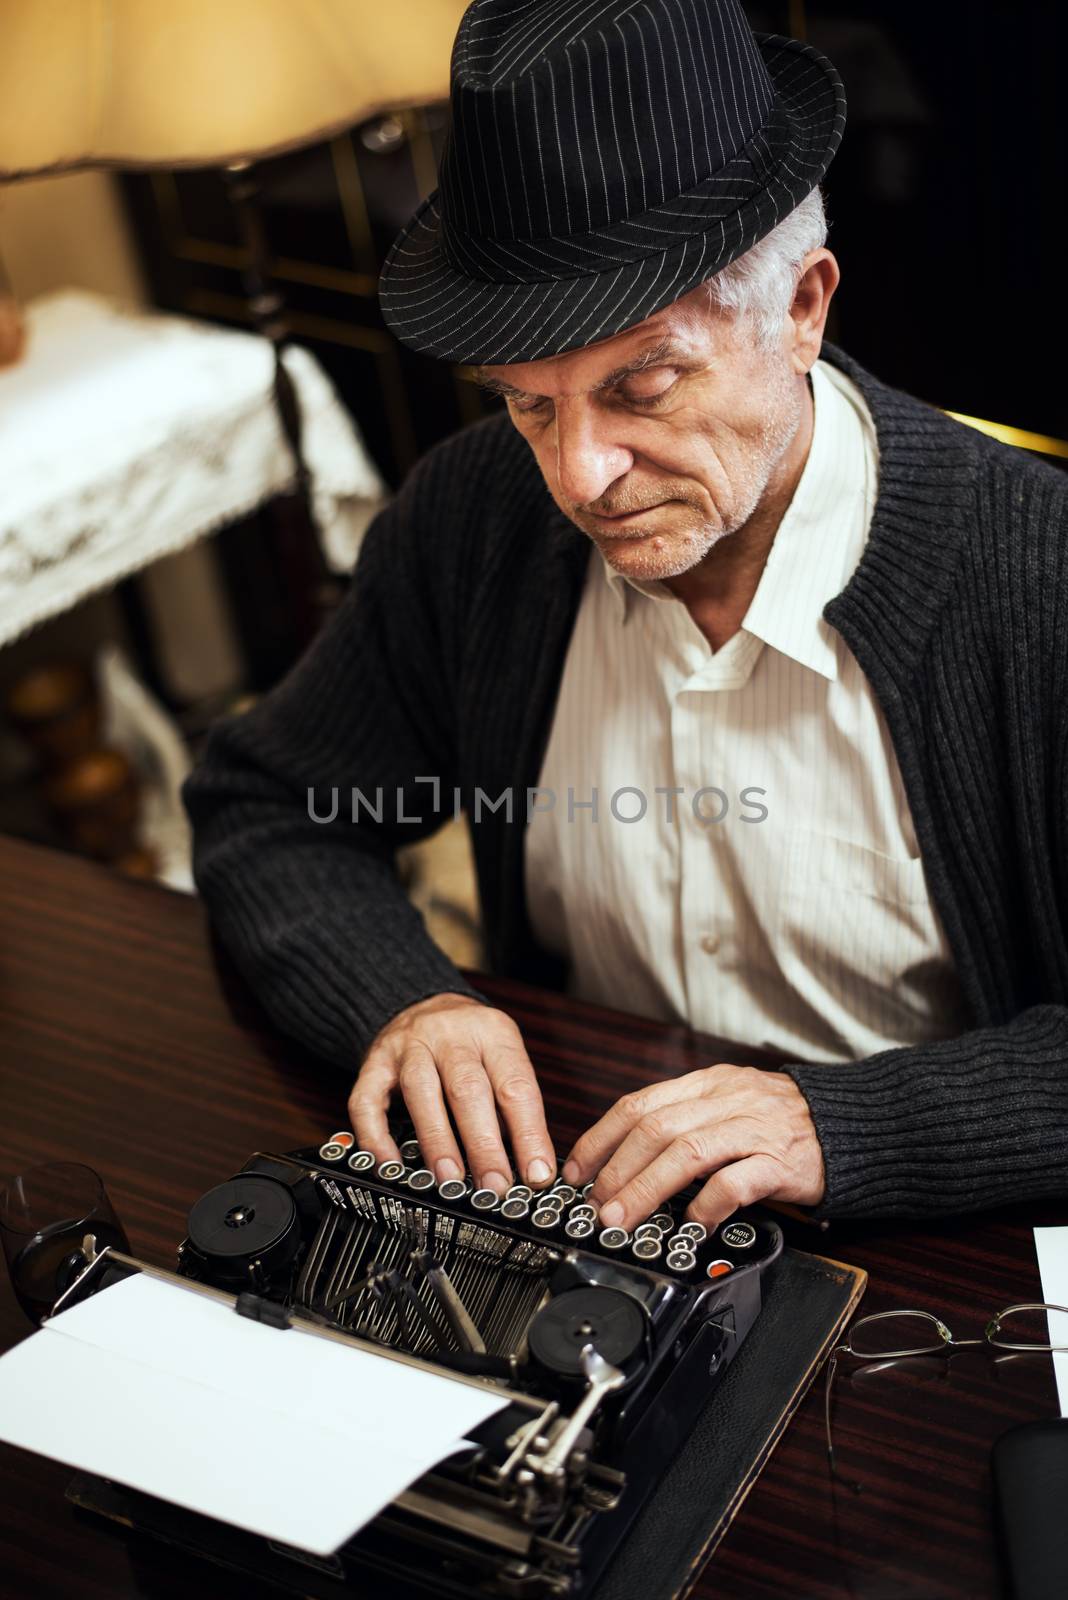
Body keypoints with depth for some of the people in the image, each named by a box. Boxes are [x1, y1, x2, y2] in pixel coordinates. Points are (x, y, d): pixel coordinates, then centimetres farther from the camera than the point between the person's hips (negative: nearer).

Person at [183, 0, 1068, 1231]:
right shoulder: (472, 515, -6)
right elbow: (264, 810, 4)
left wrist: (841, 1126, -30)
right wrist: (403, 1001, -16)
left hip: (918, 1260, -3)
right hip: (572, 1202, 4)